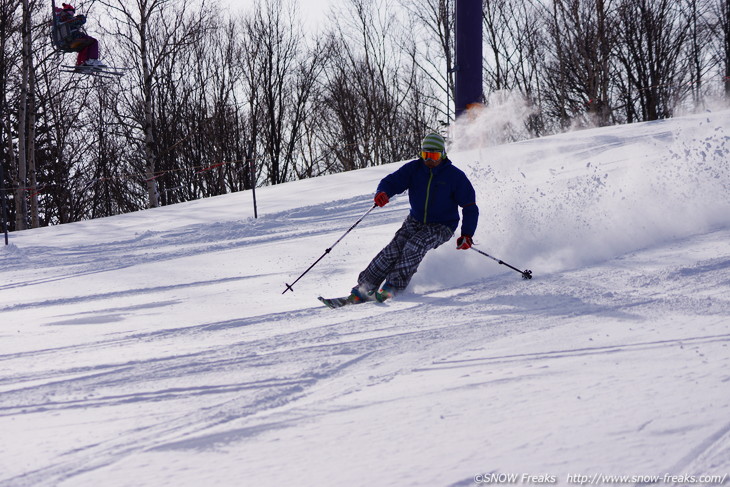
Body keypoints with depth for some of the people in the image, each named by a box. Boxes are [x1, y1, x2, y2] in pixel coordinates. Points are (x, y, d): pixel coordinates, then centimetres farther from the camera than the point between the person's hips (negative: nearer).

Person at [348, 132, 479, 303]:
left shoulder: (455, 176, -11)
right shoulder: (414, 168, -4)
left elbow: (470, 207, -9)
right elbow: (392, 181, -10)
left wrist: (466, 235, -20)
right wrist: (382, 193, -36)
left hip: (441, 227, -3)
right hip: (415, 221, 3)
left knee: (414, 247, -30)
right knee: (394, 249, -18)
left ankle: (393, 286, -27)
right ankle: (365, 286, -17)